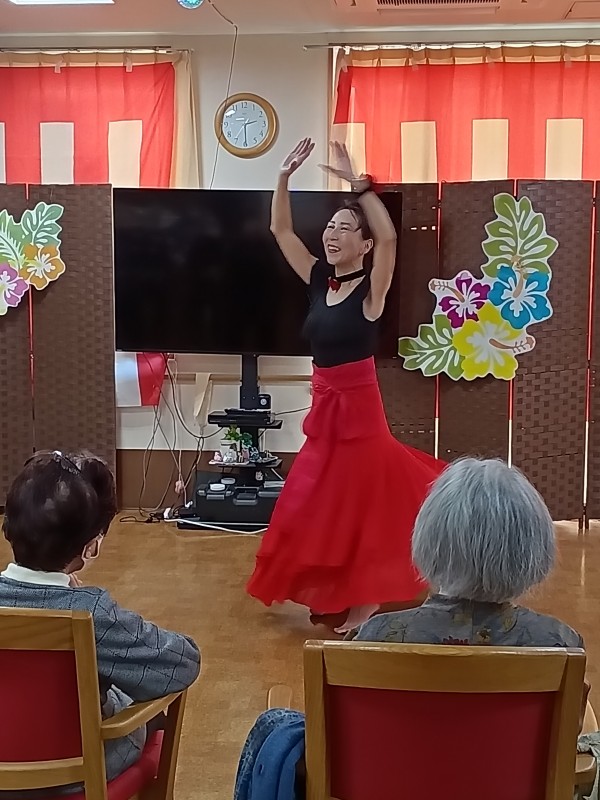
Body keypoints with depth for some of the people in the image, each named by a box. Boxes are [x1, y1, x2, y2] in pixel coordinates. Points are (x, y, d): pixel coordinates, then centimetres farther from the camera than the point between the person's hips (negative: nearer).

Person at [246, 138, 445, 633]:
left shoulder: (371, 288, -10)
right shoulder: (319, 280, 6)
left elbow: (389, 237, -28)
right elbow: (280, 229, 6)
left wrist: (356, 182, -30)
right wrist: (286, 175, -4)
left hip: (358, 406, -7)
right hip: (325, 405, 7)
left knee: (359, 500, 2)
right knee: (319, 503, 14)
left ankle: (367, 599, 17)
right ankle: (336, 593, 31)